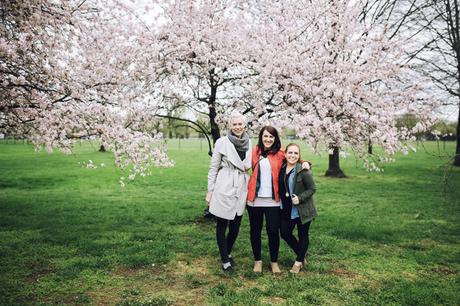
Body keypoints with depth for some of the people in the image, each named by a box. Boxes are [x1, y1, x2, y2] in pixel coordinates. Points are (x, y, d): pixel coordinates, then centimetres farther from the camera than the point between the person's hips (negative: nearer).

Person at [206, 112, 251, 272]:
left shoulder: (249, 143, 5)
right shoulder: (222, 142, -7)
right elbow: (213, 168, -3)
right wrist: (210, 191, -4)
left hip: (241, 189, 4)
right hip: (224, 189, -4)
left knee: (235, 226, 13)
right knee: (222, 226, 6)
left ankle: (228, 252, 37)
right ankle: (225, 260, 22)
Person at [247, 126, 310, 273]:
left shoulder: (280, 154, 1)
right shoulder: (255, 152, 3)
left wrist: (305, 163, -8)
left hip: (273, 200, -1)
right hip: (255, 199, 1)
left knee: (273, 231, 3)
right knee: (255, 230, 11)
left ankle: (274, 262, 21)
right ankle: (257, 260, 26)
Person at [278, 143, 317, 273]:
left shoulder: (303, 171, -16)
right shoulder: (282, 169, 3)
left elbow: (312, 188, -13)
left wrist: (300, 198, -23)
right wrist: (282, 203, 3)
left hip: (302, 210, -6)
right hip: (287, 209, 6)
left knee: (302, 235, 9)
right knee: (284, 233, 9)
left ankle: (299, 261, 29)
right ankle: (302, 254, 32)